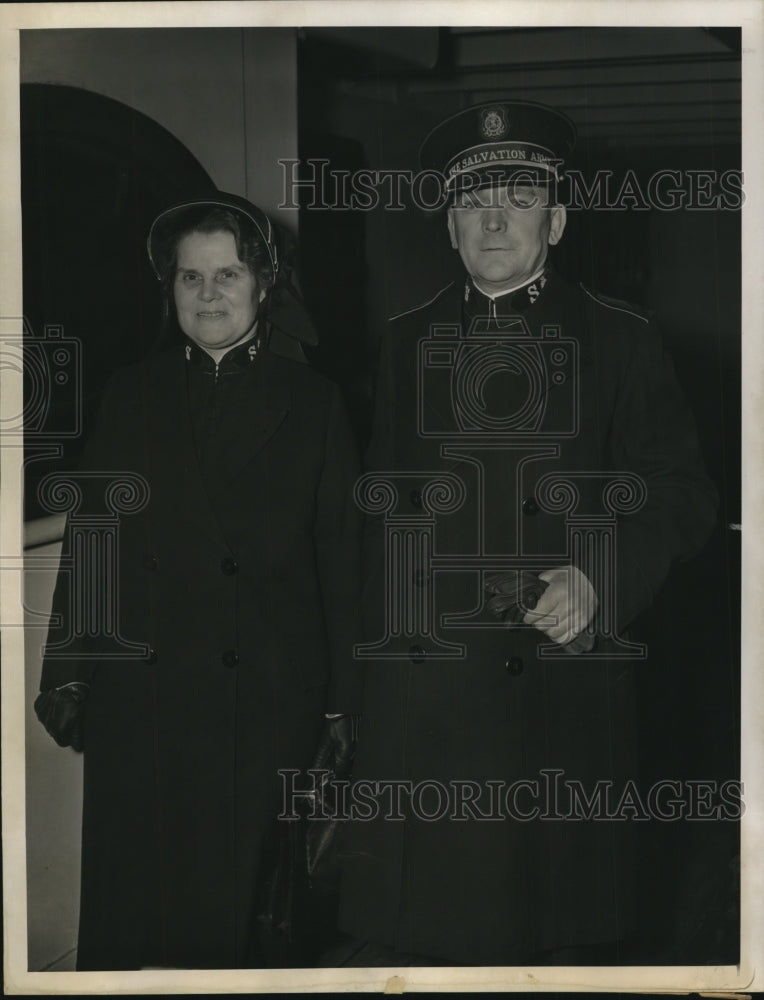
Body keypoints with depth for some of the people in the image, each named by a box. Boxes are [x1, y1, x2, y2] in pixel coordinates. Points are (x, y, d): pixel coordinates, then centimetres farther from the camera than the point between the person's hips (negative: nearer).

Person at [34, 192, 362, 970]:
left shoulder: (312, 404, 8)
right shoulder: (131, 396, 12)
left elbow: (342, 560, 5)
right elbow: (87, 541, 8)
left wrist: (341, 703, 0)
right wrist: (66, 674, 0)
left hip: (267, 701, -1)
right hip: (138, 695, 1)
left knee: (239, 900, 3)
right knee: (127, 913, 3)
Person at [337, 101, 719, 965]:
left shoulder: (622, 343, 7)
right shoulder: (397, 347, 14)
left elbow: (680, 499, 3)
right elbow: (371, 508, 15)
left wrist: (600, 580, -15)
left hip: (571, 691, -1)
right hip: (419, 694, 2)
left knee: (577, 930, 3)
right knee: (409, 923, 2)